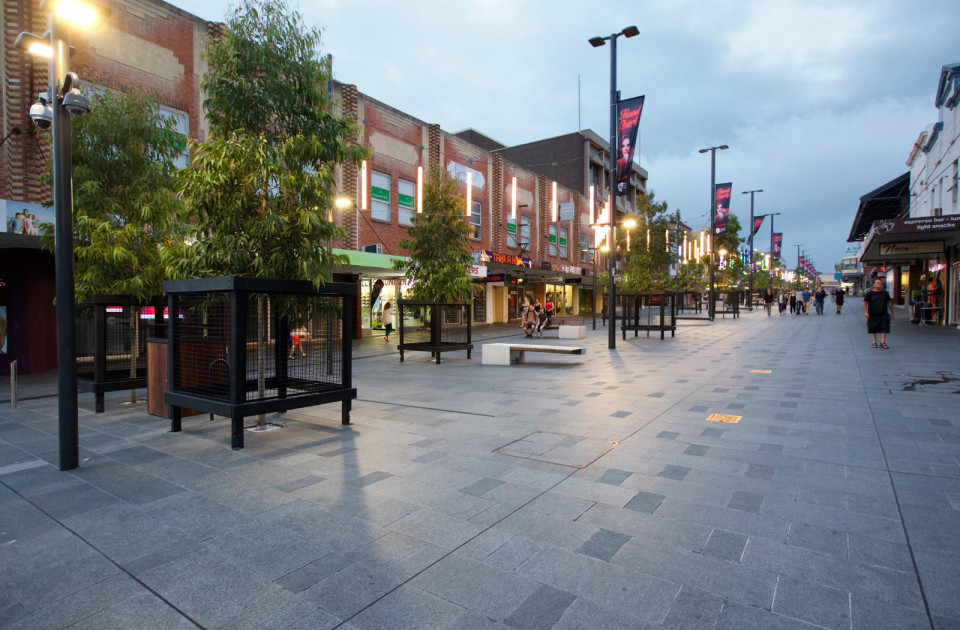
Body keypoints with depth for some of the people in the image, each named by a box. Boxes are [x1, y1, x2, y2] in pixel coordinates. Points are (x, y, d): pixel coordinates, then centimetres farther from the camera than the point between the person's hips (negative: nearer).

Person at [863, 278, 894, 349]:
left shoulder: (885, 293, 6)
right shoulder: (869, 293, -3)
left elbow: (889, 303, 13)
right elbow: (865, 303, -2)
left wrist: (892, 313, 12)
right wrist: (865, 312, -12)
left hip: (883, 314, 2)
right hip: (873, 315, -2)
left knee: (884, 329, -2)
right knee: (873, 329, 7)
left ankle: (883, 342, 9)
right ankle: (874, 342, 20)